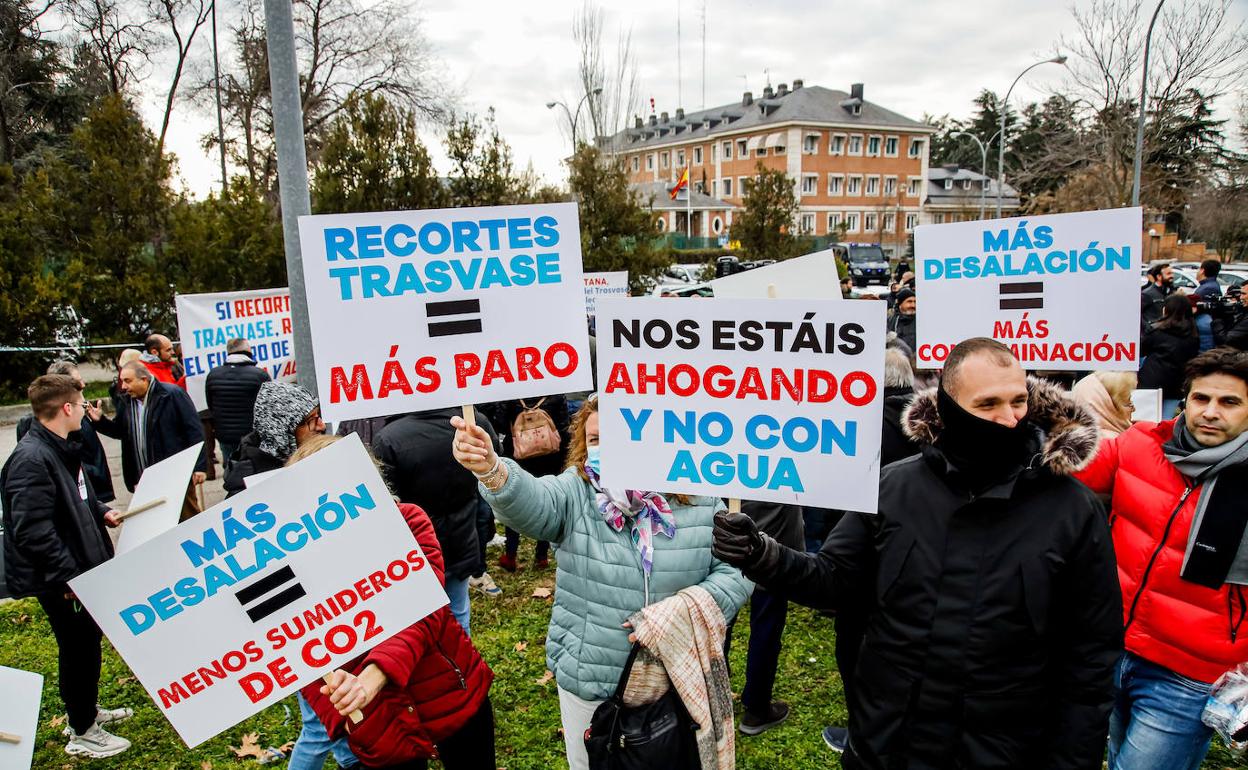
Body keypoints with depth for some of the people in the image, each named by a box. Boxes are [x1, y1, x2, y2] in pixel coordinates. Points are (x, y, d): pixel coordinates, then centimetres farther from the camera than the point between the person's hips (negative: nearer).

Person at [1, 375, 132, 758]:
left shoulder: (61, 448, 7)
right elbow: (32, 531, -28)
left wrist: (102, 513, 7)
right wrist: (67, 577, -25)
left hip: (80, 568, 10)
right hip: (58, 580, -10)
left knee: (87, 640, 22)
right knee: (77, 648, 4)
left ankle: (87, 709, 41)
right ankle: (82, 734, 21)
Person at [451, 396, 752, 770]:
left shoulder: (700, 502, -8)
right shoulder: (576, 492, -10)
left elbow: (735, 570, -7)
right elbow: (531, 502, -31)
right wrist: (490, 470, -52)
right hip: (588, 678, 0)